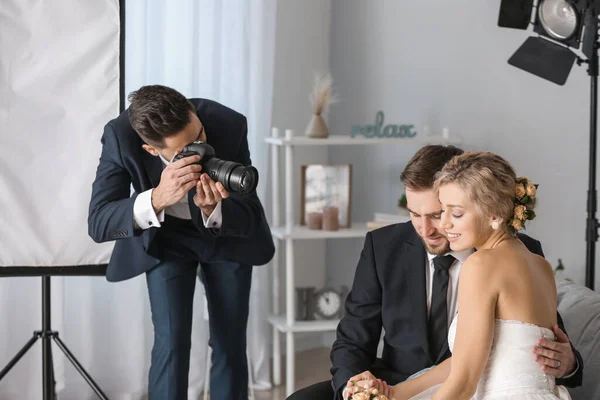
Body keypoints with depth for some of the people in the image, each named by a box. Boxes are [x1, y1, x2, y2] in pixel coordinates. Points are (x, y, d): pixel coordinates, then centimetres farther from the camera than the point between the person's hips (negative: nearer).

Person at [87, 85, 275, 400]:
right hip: (164, 237, -1)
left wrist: (212, 210, -47)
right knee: (172, 342, -12)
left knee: (229, 344, 3)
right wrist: (156, 199, -52)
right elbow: (98, 224, -34)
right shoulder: (121, 135, -32)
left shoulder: (230, 125, -32)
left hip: (227, 232, 1)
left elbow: (250, 218, -24)